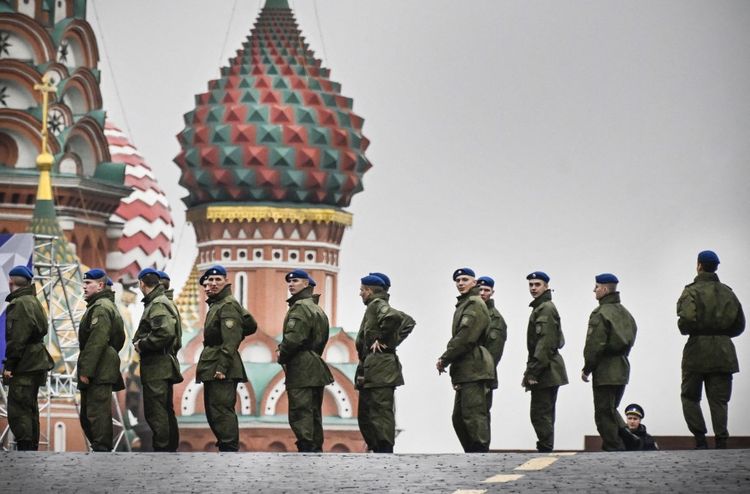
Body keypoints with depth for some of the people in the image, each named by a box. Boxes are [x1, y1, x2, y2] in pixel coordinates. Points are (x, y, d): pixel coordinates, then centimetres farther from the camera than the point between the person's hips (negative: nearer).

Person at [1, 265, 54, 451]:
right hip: (34, 364, 10)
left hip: (24, 366, -10)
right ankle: (32, 449, 21)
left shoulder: (20, 304, -14)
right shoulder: (32, 301, 17)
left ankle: (25, 449, -13)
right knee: (29, 409, 16)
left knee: (18, 410, -10)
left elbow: (18, 338, -20)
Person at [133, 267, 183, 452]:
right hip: (165, 367, 11)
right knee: (166, 411, 15)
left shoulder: (157, 305, -13)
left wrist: (142, 344, -16)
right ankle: (171, 448, 20)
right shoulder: (162, 302, 19)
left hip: (157, 367, -11)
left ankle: (162, 448, -11)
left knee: (155, 412, -10)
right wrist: (141, 342, 12)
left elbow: (165, 332, -27)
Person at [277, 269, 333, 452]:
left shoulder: (300, 307, -12)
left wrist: (282, 355, -4)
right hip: (316, 368, 10)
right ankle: (316, 449, 15)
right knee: (313, 414, 13)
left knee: (300, 412, -11)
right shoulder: (318, 310, 21)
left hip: (301, 369, -10)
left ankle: (306, 449, -16)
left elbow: (294, 337, -22)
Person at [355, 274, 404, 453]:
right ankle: (376, 449, 16)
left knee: (381, 411, -11)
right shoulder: (374, 306, 21)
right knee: (365, 414, 13)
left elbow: (394, 317, -30)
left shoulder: (377, 304, -9)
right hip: (370, 370, 11)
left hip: (380, 369, -11)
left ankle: (385, 450, -12)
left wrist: (381, 340, -17)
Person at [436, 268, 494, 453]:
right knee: (459, 418, 13)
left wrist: (445, 359, -12)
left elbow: (466, 337, -17)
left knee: (473, 416, -12)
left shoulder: (475, 305, -9)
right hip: (465, 371, 11)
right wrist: (446, 359, 10)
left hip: (473, 369, -11)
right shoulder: (464, 304, 22)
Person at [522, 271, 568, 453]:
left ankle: (546, 450, -12)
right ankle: (546, 450, 17)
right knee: (545, 414, 13)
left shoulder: (546, 309, -12)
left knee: (540, 414, -11)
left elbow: (545, 343, -20)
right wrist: (531, 371, 20)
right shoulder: (540, 308, 20)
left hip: (545, 369, -11)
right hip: (548, 371, 11)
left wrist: (533, 372, -21)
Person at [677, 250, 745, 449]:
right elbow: (739, 325, 11)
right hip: (723, 351, 4)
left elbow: (687, 319, -21)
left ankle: (700, 438, -2)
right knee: (719, 399, 5)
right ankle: (721, 442, -4)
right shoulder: (727, 293, 10)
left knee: (690, 396, 9)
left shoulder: (691, 291, -7)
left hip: (698, 350, -4)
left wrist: (684, 329, 0)